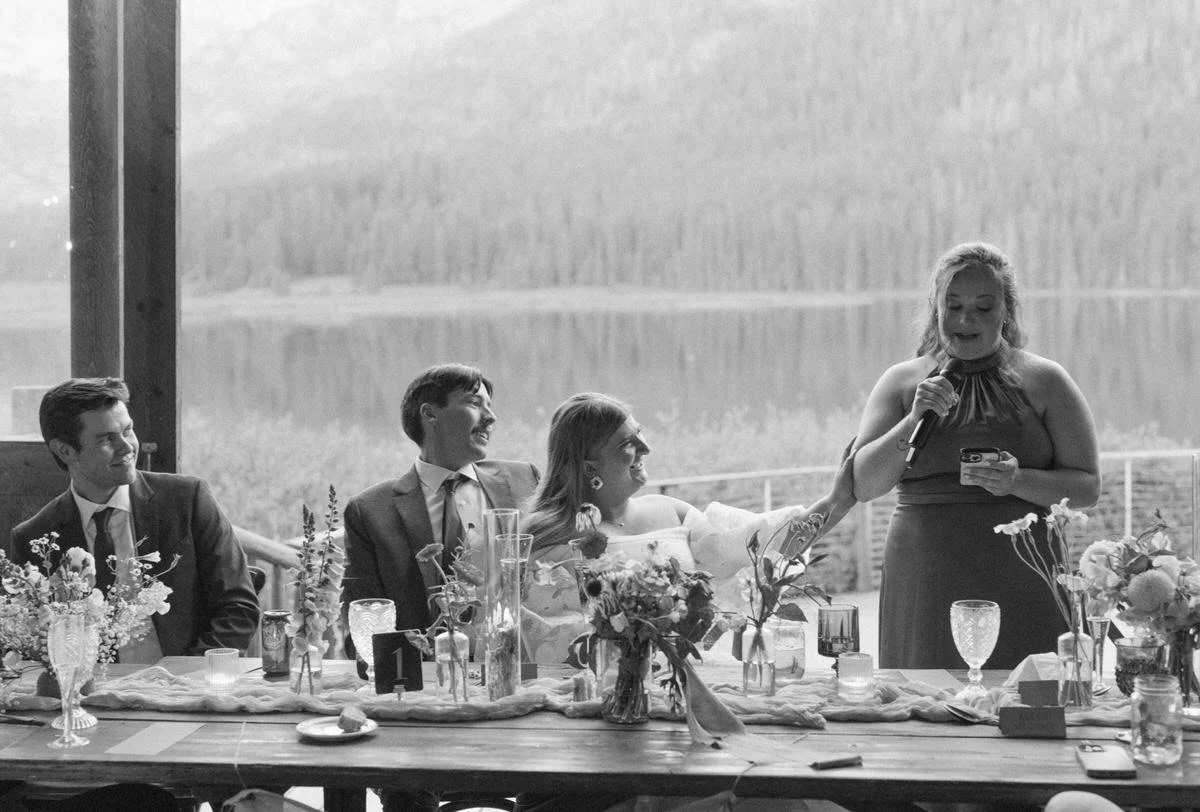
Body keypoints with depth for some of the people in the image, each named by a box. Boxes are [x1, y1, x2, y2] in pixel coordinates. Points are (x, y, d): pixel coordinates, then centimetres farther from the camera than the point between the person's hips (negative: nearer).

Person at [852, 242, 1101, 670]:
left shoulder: (1043, 381, 7)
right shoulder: (902, 382, 11)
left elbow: (1087, 487, 4)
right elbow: (862, 484, 2)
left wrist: (1018, 481, -14)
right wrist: (914, 421, -11)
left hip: (1021, 589, -1)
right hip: (924, 589, 1)